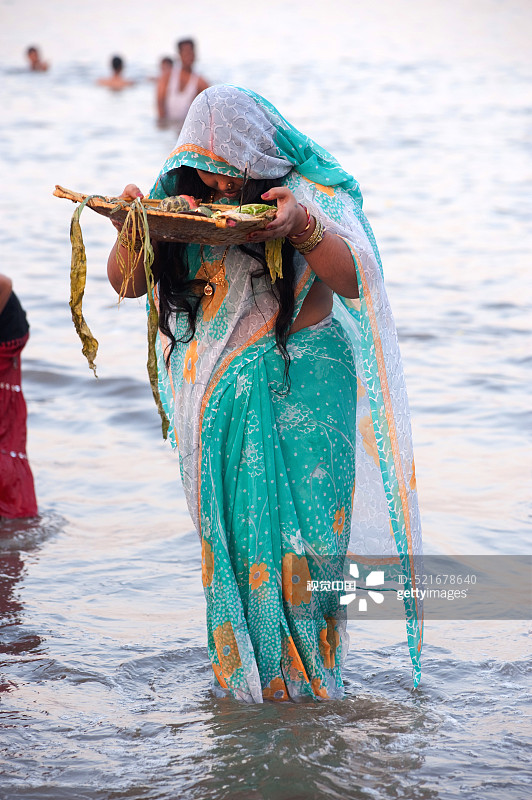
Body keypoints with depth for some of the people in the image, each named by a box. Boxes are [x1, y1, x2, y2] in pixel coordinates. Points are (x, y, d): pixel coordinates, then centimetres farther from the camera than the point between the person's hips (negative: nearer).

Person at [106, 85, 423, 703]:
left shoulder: (309, 192, -6)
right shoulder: (181, 196, 4)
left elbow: (353, 281, -16)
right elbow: (127, 283, 6)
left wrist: (303, 229, -33)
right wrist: (131, 229, -15)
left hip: (302, 384, -3)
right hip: (218, 392, 3)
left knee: (302, 524, -5)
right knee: (231, 525, 4)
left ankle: (304, 665, 10)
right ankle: (243, 665, 18)